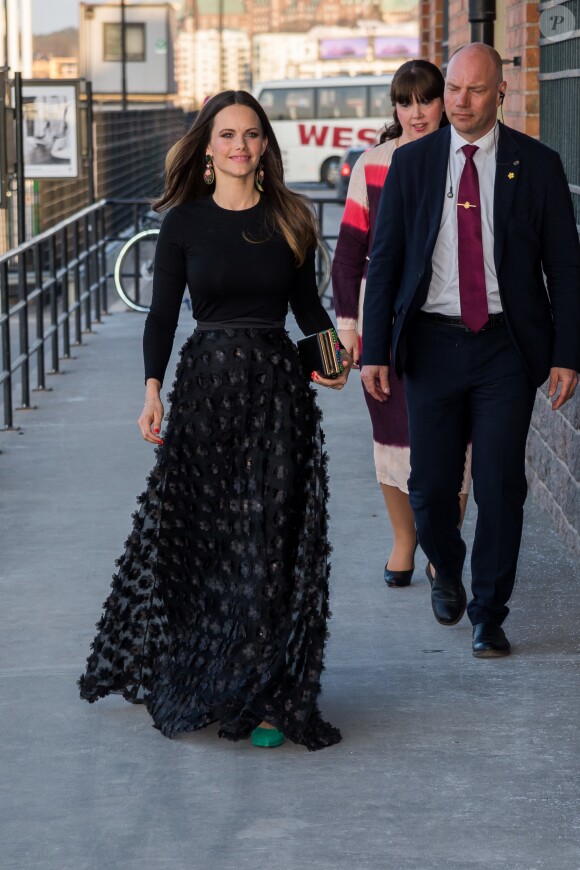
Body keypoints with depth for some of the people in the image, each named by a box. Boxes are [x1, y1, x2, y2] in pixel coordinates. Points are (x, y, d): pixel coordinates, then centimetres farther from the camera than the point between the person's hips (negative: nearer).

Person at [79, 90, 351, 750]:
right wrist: (152, 389, -10)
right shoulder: (185, 222, 2)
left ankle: (265, 696, 5)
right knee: (203, 540, 2)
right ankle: (195, 685, 17)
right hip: (205, 385, 0)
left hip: (278, 386, 1)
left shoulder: (288, 219, 5)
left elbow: (308, 305, 12)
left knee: (272, 543, -1)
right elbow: (162, 312, 2)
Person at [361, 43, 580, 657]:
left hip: (506, 345, -1)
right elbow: (383, 260, 6)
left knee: (501, 485, -3)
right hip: (433, 343, 1)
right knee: (431, 485, 4)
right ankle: (445, 571, 35)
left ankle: (489, 616, 12)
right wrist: (375, 350, -1)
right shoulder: (411, 163, 4)